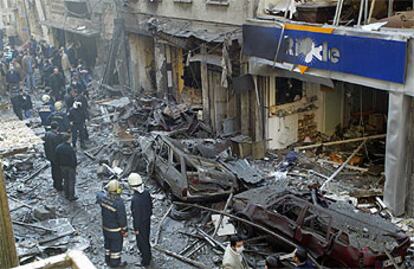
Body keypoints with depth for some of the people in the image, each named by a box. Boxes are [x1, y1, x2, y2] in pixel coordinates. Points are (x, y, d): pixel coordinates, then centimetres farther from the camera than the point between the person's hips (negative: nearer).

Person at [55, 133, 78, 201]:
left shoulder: (58, 147, -5)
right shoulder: (69, 149, -28)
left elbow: (57, 159, 5)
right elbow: (73, 160, -22)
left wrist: (59, 166, 15)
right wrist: (74, 167, -10)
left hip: (62, 166, 7)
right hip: (70, 167, -7)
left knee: (65, 180, 21)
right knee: (71, 182, 8)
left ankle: (66, 195, 31)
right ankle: (71, 196, 16)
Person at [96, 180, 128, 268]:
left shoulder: (103, 197, -18)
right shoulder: (119, 203, -34)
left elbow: (98, 195, 10)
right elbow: (122, 218, -24)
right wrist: (125, 230, -12)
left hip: (105, 227, 6)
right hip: (115, 229, -6)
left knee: (108, 243, 25)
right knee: (116, 245, 16)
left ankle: (108, 260, 44)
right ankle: (115, 262, 33)